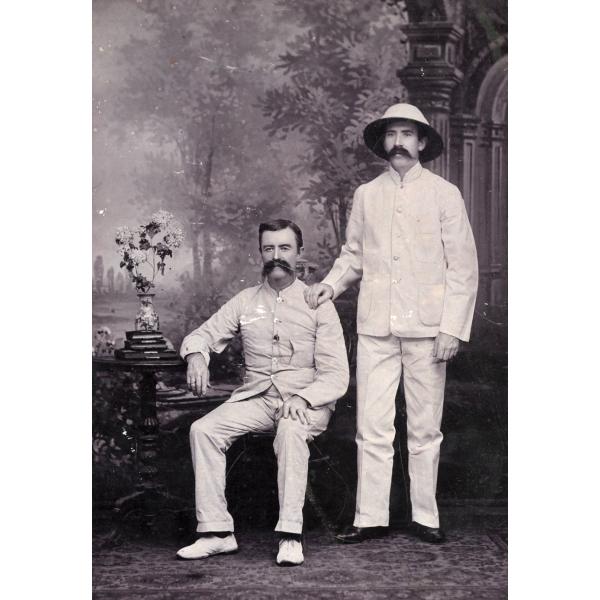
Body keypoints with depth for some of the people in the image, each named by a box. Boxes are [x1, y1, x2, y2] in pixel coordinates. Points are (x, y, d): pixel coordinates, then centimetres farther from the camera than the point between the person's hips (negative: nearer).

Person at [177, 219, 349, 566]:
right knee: (203, 429, -21)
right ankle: (217, 532, -18)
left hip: (306, 403, -3)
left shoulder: (318, 305, 1)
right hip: (256, 397, 4)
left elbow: (336, 376, -4)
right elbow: (203, 335, 16)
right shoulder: (245, 302, 11)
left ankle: (291, 535, -34)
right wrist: (196, 355, -10)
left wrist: (302, 399, -24)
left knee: (291, 430, -37)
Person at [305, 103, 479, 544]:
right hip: (375, 327, 2)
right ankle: (370, 517, 8)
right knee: (372, 427, 0)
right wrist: (331, 285, -2)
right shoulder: (367, 195, 10)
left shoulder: (444, 194, 3)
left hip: (426, 327, -2)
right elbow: (353, 254, 18)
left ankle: (425, 516, 15)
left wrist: (452, 328, -6)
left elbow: (463, 266, 1)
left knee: (425, 429, 5)